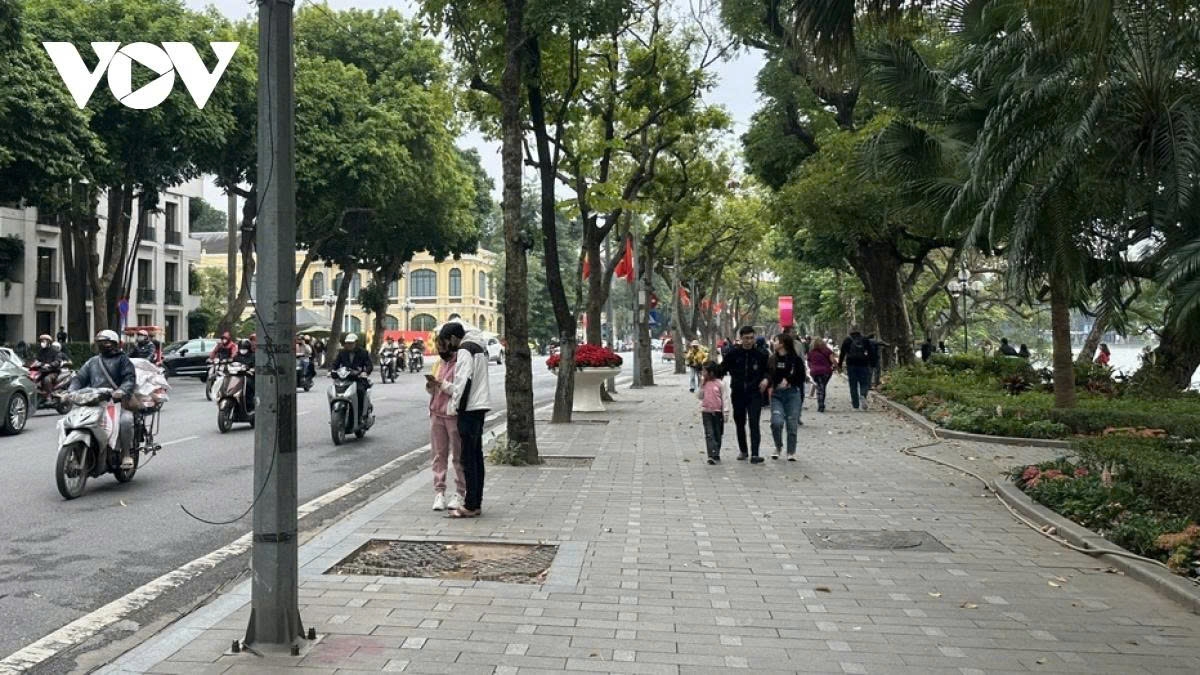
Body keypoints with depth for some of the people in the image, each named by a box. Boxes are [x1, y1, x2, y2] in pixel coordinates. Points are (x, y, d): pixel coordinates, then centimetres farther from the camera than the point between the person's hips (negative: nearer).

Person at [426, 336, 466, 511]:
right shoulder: (439, 364, 18)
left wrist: (442, 384, -19)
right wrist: (430, 386, 2)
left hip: (454, 414, -6)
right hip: (436, 413, 7)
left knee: (458, 456, 1)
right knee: (439, 455, 5)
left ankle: (460, 493, 7)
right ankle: (439, 492, 8)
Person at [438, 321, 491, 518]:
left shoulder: (465, 350, -12)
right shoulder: (478, 347, 18)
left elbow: (464, 382, -20)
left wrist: (456, 406, -13)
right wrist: (444, 385, 19)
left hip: (470, 409, -10)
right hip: (479, 407, 10)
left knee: (468, 458, -6)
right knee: (476, 456, 12)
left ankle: (470, 507, -3)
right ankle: (476, 504, 18)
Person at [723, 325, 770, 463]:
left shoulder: (760, 354, -1)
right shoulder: (733, 353, -1)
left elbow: (768, 370, 10)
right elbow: (723, 368, 7)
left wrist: (766, 379, -10)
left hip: (755, 393, -2)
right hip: (738, 393, 2)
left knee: (754, 423, -11)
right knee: (739, 423, 12)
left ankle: (754, 454, -13)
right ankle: (742, 450, 29)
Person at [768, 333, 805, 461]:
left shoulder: (796, 359, -2)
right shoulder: (771, 359, 7)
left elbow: (801, 377, 3)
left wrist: (788, 380, -9)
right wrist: (770, 386, -7)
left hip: (793, 394, -1)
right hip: (776, 394, 2)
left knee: (792, 424, 1)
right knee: (777, 422, -14)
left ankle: (791, 452, 16)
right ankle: (778, 447, 11)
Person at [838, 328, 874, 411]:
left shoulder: (847, 341, 9)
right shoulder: (865, 340, 11)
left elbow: (842, 354, 6)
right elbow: (870, 353, 7)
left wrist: (839, 365, 8)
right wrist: (870, 365, 9)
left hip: (851, 364, 0)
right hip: (863, 364, 0)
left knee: (853, 385, 5)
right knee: (864, 383, 4)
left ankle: (855, 405, 4)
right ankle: (863, 396, -28)